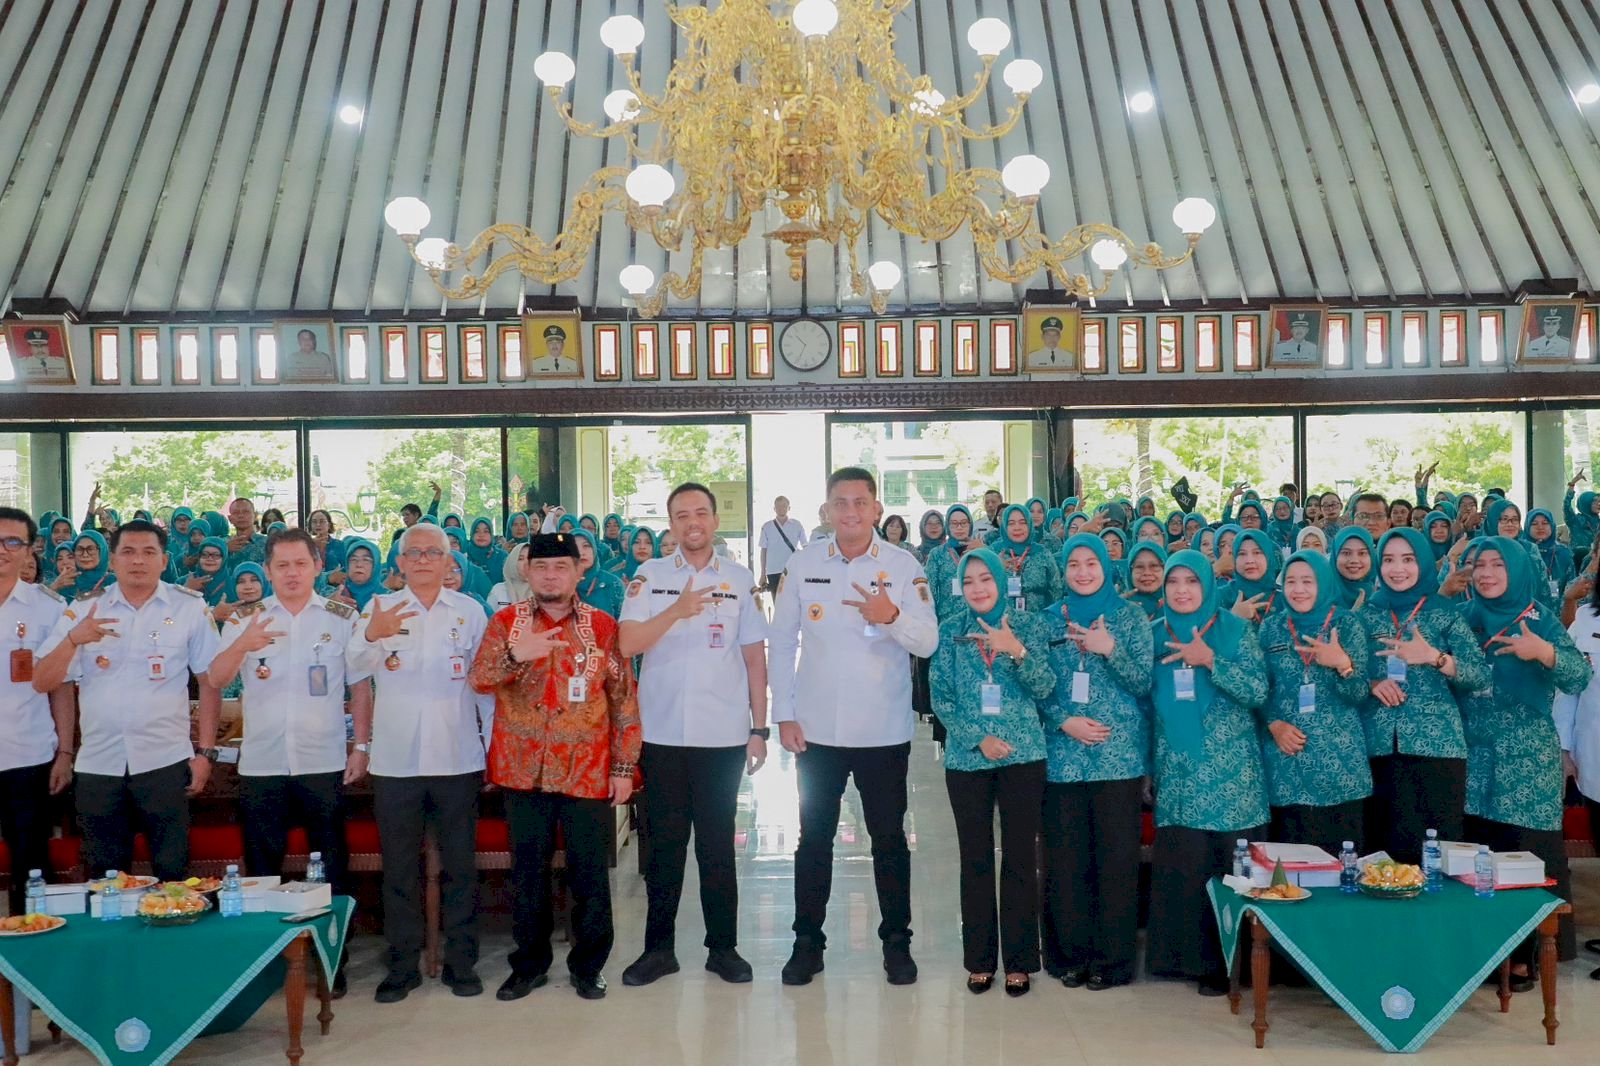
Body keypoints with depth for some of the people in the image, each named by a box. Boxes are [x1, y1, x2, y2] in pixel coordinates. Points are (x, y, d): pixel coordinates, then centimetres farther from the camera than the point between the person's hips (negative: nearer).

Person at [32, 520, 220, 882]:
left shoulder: (190, 608, -1)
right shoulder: (82, 612, 5)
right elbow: (42, 683, 1)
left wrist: (206, 751, -3)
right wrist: (74, 640, -17)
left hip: (164, 761, -2)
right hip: (97, 764, 3)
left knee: (173, 873, 3)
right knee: (105, 877, 13)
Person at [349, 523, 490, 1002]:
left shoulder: (470, 610, 5)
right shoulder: (379, 609, 4)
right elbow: (353, 671, -8)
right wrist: (372, 637, -29)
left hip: (458, 759, 0)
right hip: (395, 760, 0)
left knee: (459, 866, 8)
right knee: (399, 869, 9)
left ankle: (461, 962, 19)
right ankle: (402, 965, 21)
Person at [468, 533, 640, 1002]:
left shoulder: (603, 626, 0)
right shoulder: (506, 621, 4)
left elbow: (624, 698, 1)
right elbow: (479, 679, -8)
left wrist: (623, 766, -3)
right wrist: (515, 656, -28)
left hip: (587, 770, -1)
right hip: (523, 769, 1)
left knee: (590, 874, 6)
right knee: (528, 872, 11)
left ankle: (588, 966, 22)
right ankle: (530, 964, 27)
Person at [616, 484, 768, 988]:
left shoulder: (740, 579, 5)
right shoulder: (649, 576, 3)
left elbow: (754, 656, 6)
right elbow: (627, 644, -6)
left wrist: (759, 728, 4)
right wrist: (677, 611, -20)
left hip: (723, 735, 0)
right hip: (661, 733, 0)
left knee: (718, 844, 9)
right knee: (663, 843, 8)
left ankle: (723, 946, 21)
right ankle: (659, 947, 21)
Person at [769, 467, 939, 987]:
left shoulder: (904, 567, -3)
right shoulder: (803, 564, 0)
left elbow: (928, 642, -8)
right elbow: (781, 642, 3)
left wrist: (892, 617, -29)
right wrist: (783, 714, -1)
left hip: (884, 730, -1)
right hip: (816, 729, 1)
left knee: (889, 839, 10)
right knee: (813, 838, 11)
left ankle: (896, 940, 25)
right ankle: (807, 941, 24)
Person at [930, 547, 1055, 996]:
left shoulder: (1028, 625, 1)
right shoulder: (950, 632, 3)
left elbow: (1045, 688, -5)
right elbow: (940, 698, 1)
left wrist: (1018, 652, -21)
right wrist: (978, 738, -11)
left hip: (1023, 755, -1)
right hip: (967, 758, 1)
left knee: (1019, 857, 3)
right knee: (975, 859, 7)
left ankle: (1019, 960, 15)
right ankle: (979, 959, 18)